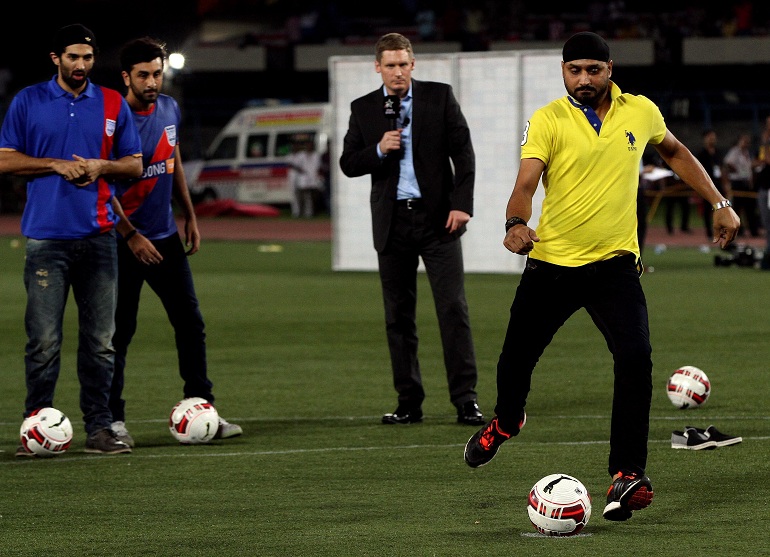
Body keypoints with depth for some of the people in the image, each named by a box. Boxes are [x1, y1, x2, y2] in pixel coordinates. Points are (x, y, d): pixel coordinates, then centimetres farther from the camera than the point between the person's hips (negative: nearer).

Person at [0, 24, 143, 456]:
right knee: (44, 342, -7)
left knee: (100, 341, 2)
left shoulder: (113, 105, 11)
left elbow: (135, 165, 14)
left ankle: (99, 428, 7)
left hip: (98, 237, 2)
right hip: (47, 237, -2)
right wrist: (57, 165, -8)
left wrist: (101, 166, -6)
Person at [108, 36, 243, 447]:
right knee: (119, 331, -2)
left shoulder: (169, 109, 5)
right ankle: (113, 419, 5)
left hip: (165, 236, 6)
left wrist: (189, 216, 16)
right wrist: (131, 237, -19)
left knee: (191, 324, 6)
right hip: (126, 241, -6)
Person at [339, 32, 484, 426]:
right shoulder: (363, 109, 7)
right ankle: (409, 402, 9)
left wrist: (462, 203, -8)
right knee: (398, 316, 4)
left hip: (438, 217, -2)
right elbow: (347, 164, 7)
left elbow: (462, 151, 1)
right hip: (392, 223, 2)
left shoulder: (439, 97, 2)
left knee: (453, 308, -7)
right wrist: (379, 150, -12)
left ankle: (465, 400, -7)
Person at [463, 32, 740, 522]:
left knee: (636, 358, -21)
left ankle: (629, 476, -13)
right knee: (516, 359, 12)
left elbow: (674, 152, 22)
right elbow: (526, 184, -20)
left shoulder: (641, 112, 1)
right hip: (551, 262, 0)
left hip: (614, 262, 0)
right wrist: (517, 224, -41)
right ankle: (506, 420, 49)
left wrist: (720, 204, 20)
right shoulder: (547, 121, -8)